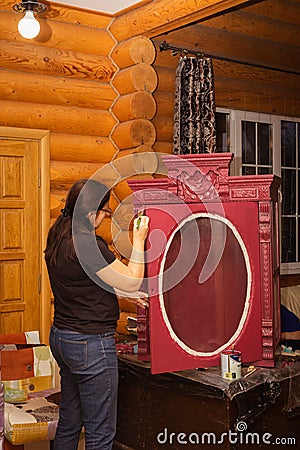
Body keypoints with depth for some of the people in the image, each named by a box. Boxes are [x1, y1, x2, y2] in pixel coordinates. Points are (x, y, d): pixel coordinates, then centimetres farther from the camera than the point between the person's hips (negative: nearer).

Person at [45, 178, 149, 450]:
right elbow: (132, 282, -13)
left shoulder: (59, 239, 6)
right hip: (91, 343, -10)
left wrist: (124, 294, 13)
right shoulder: (88, 244, -22)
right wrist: (139, 241, -3)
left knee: (69, 423, 22)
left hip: (61, 336, 10)